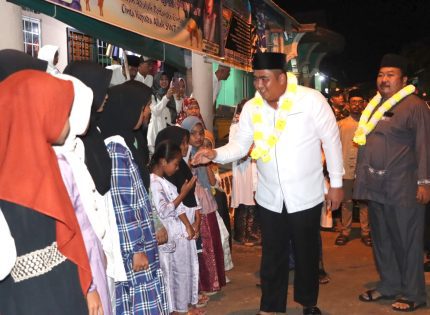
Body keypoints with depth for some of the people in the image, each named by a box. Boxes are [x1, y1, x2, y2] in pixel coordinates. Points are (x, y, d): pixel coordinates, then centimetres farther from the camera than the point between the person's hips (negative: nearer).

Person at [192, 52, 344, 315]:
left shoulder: (311, 100, -14)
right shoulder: (251, 108, -2)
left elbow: (331, 140, -8)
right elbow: (240, 145, 1)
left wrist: (336, 183, -4)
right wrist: (215, 154, -19)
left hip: (306, 195, -2)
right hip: (270, 197, 3)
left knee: (307, 252, 15)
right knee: (273, 254, 13)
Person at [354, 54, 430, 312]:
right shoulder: (374, 106, 15)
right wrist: (363, 178, 16)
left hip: (403, 188, -7)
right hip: (376, 186, 7)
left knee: (407, 241, 1)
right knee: (381, 239, 15)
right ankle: (388, 285, 29)